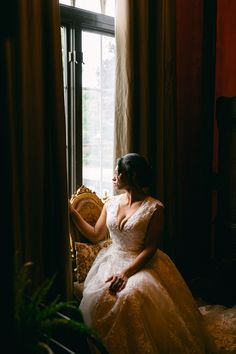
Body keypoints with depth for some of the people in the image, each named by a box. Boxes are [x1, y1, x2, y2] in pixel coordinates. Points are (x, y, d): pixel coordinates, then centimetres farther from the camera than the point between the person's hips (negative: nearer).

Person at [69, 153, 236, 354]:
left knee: (131, 296, -35)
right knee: (98, 295, -26)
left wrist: (125, 272, -23)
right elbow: (96, 236, 16)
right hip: (113, 260, 5)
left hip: (141, 264, -4)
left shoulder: (155, 208, -9)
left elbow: (150, 249, -12)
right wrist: (73, 213, 11)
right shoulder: (111, 203, 9)